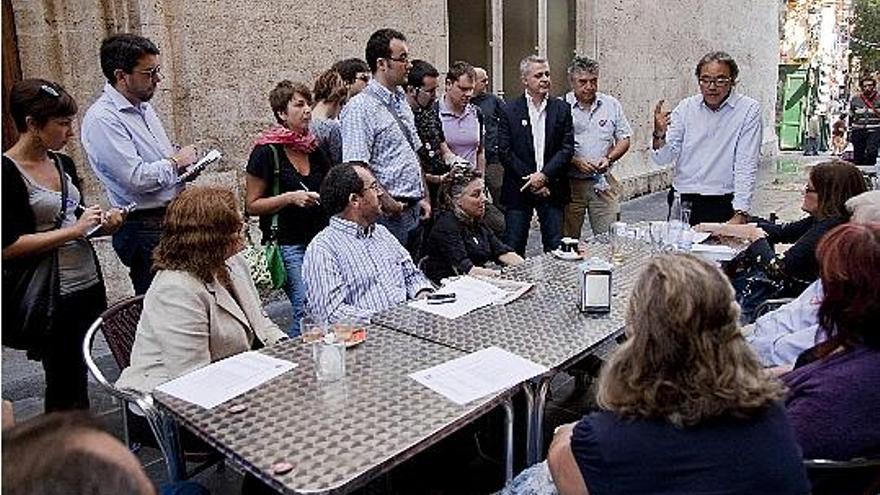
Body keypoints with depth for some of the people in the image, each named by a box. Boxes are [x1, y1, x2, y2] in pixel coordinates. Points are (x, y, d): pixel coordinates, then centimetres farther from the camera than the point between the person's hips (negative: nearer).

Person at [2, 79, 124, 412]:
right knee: (67, 386, 4)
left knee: (78, 377, 16)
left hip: (88, 285, 7)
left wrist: (103, 225, 2)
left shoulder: (63, 164, 10)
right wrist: (76, 229, -17)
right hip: (51, 297, -7)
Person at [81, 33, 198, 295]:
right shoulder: (102, 118, -17)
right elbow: (137, 179, -25)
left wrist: (182, 158, 4)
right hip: (145, 230, -9)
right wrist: (176, 162, -9)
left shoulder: (142, 106, 12)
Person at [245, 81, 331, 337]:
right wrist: (290, 198, -16)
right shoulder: (266, 151, -5)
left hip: (318, 239, 6)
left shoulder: (314, 149, 13)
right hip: (288, 244, -6)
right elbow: (252, 206, -4)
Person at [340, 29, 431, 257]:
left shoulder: (401, 100, 15)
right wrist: (387, 202, -17)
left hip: (414, 212, 9)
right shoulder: (360, 108, -13)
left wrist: (424, 198, 15)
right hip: (388, 215, -9)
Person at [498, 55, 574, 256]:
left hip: (551, 188, 2)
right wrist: (530, 180, -10)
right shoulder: (510, 111, 0)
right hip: (519, 189, -1)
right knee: (513, 248, 3)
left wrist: (543, 175, -12)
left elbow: (567, 148, 0)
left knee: (556, 247, 5)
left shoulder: (561, 109, 6)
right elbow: (504, 151, -5)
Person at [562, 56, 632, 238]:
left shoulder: (611, 105, 8)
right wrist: (576, 162, -17)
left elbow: (624, 139, 10)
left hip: (603, 183, 2)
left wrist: (608, 159, -8)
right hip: (570, 182, -2)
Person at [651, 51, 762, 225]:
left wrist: (740, 214, -14)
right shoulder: (686, 107, 6)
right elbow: (663, 159, 3)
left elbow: (746, 166, -7)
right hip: (682, 202, 2)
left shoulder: (748, 109, -2)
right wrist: (659, 135, -18)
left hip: (722, 205, -2)